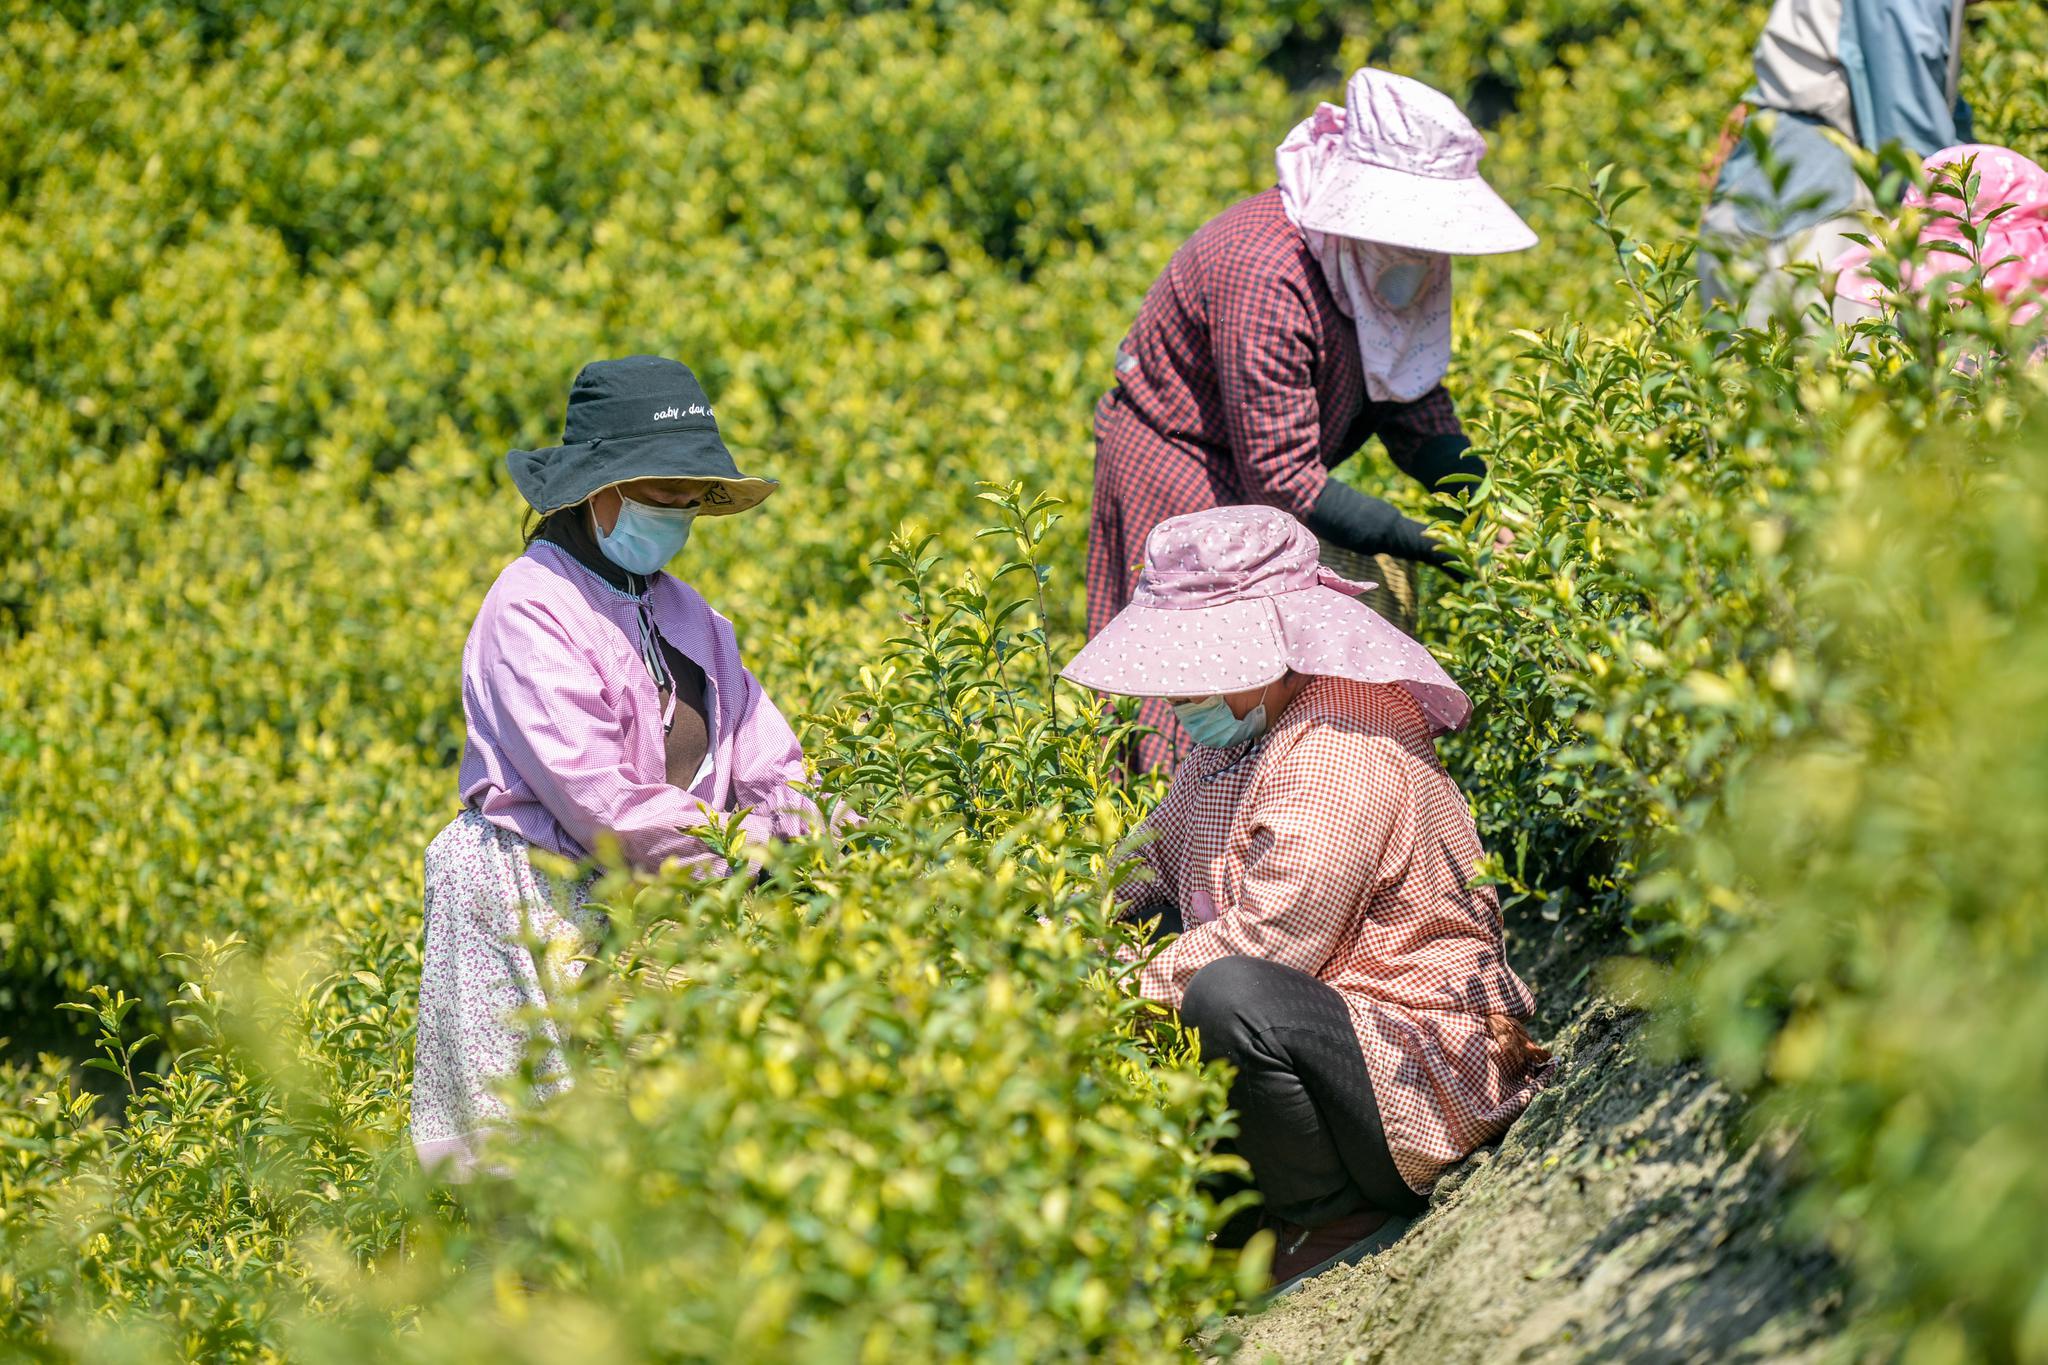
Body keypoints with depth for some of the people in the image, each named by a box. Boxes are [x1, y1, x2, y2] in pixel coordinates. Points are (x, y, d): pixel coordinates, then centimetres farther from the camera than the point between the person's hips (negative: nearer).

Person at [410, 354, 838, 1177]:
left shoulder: (684, 613, 16)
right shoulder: (532, 607, -9)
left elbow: (768, 762, 10)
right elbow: (588, 787, -18)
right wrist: (722, 862, -18)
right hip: (536, 902, -7)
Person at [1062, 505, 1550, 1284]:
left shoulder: (1341, 754, -21)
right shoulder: (1234, 736, 10)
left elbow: (1271, 937, -27)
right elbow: (1154, 862, 20)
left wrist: (1133, 988, -19)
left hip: (1421, 1066, -10)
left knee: (1230, 997, -35)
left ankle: (1333, 1221, -13)